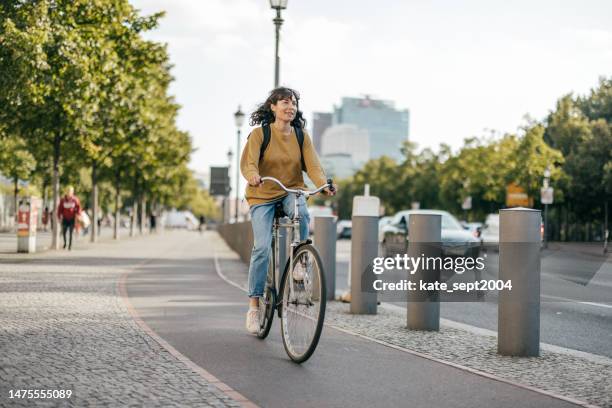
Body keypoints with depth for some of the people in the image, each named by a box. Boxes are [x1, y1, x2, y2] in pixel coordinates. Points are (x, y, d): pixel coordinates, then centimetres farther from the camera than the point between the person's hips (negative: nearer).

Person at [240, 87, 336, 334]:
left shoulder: (301, 136, -1)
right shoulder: (260, 133, -9)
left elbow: (313, 165, -11)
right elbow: (248, 162, -21)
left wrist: (324, 185, -31)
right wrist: (253, 176, -44)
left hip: (292, 191, 2)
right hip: (263, 196, -2)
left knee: (301, 212, -35)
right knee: (262, 247, -16)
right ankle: (254, 306, -4)